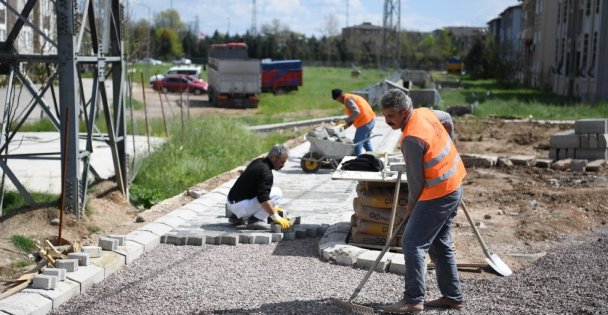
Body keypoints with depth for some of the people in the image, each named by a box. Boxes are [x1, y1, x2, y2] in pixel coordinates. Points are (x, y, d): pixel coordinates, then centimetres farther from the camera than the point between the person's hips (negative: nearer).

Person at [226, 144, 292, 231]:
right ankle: (256, 220, -14)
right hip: (241, 206, -10)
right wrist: (276, 218, -25)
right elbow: (263, 198, -28)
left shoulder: (258, 162, 12)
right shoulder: (265, 171, -19)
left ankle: (237, 217, 20)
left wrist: (272, 207, 31)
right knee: (277, 192, -14)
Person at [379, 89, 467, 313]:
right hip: (454, 187, 10)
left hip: (438, 195, -10)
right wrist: (445, 149, 34)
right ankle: (453, 296, 23)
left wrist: (411, 204, 2)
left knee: (413, 244, -8)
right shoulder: (425, 112, 2)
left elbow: (415, 179, -16)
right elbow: (447, 119, 24)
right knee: (440, 244, 17)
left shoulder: (411, 139, -25)